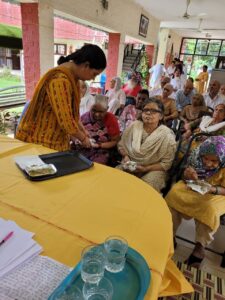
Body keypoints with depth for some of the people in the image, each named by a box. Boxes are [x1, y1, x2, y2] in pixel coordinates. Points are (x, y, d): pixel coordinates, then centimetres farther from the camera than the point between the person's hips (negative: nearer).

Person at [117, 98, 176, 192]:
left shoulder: (167, 135, -12)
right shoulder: (133, 126, -2)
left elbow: (166, 164, -10)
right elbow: (121, 145, 10)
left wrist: (145, 168, -18)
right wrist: (126, 157, -9)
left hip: (153, 170, -3)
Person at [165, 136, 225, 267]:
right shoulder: (197, 156, -15)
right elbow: (186, 177, -4)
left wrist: (213, 189, -34)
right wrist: (188, 175, -29)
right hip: (193, 187, 3)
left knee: (209, 209, -34)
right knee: (174, 194, -22)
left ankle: (200, 246, -11)